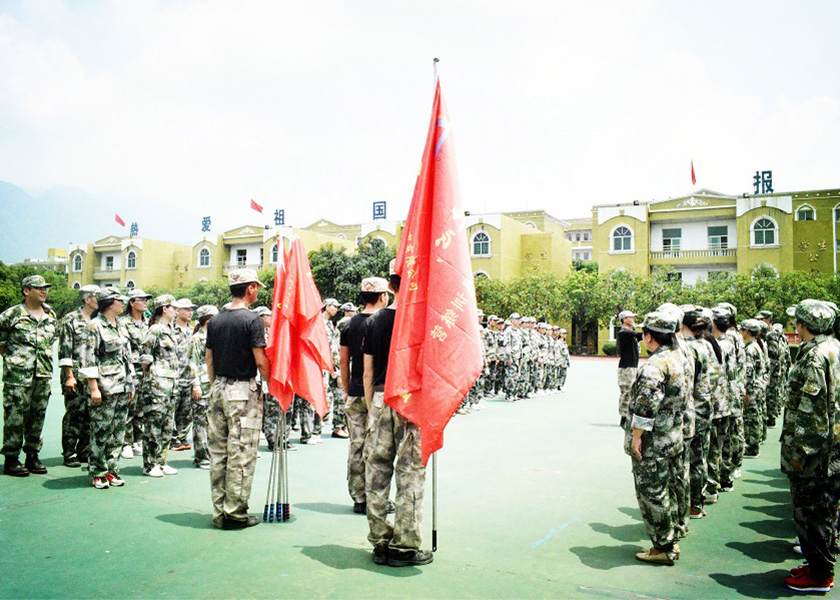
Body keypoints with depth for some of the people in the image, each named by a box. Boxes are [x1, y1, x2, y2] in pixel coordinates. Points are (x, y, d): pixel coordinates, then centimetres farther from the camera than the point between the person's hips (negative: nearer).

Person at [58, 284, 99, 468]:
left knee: (91, 416, 8)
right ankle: (69, 454, 7)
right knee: (74, 415, -2)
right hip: (76, 376, -6)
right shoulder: (71, 319, -5)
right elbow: (64, 351, -10)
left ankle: (84, 451, 18)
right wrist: (69, 376, -15)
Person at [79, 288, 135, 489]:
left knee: (118, 431, 9)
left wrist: (131, 385, 17)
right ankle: (98, 473, 10)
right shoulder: (95, 326, -8)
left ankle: (112, 469, 17)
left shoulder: (121, 325, 14)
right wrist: (93, 388, -16)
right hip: (104, 388, -7)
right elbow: (89, 359, -12)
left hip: (122, 388, 7)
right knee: (101, 431, -1)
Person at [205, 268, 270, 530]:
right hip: (244, 391, -7)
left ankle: (219, 512, 19)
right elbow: (261, 361, -14)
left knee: (218, 452, 11)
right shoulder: (252, 320, -11)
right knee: (241, 454, 0)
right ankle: (235, 513, 5)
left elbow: (209, 358, 13)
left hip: (218, 389, 7)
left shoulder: (215, 321, 8)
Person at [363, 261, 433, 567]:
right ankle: (405, 547, 10)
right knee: (411, 475, 3)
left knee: (376, 473, 11)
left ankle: (380, 543, 20)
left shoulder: (374, 321, 6)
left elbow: (368, 373, 8)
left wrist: (372, 409, 17)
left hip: (380, 401, 5)